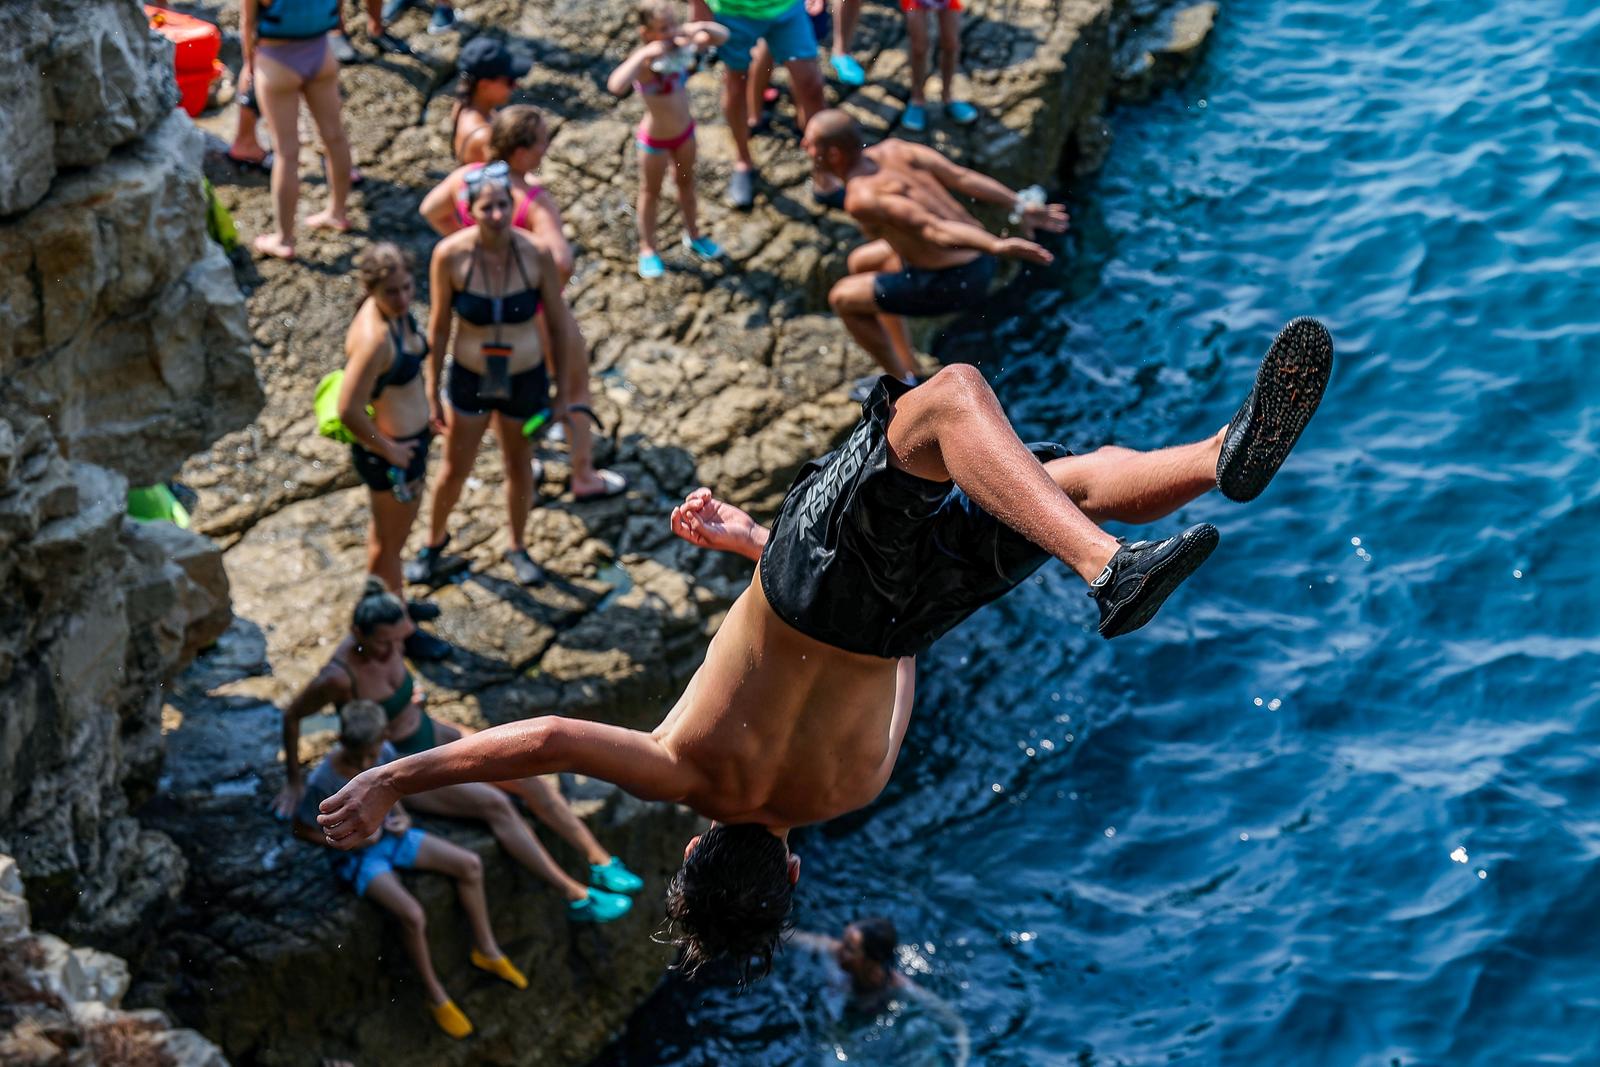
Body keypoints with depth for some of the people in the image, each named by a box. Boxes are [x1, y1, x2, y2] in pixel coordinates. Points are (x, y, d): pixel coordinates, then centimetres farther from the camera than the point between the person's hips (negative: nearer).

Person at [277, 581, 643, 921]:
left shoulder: (387, 643, -12)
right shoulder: (338, 678, -31)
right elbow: (292, 717, -16)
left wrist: (411, 697, 5)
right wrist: (293, 779, -7)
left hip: (431, 734, 7)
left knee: (526, 775, -9)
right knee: (494, 804, -22)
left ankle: (602, 863, -6)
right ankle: (576, 896, -20)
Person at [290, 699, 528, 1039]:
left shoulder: (383, 752, -12)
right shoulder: (323, 781, -29)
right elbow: (301, 830, -15)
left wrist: (402, 817, -8)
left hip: (389, 836, 6)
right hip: (358, 858, -6)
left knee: (470, 864, -2)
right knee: (412, 915, -27)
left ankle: (485, 950, 18)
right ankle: (435, 996, -5)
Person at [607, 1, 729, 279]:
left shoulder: (681, 46, -15)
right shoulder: (645, 63, -33)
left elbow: (722, 35, -4)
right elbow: (616, 86, -53)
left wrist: (700, 27, -25)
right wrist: (644, 54, -51)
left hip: (685, 132, 6)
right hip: (655, 141, -6)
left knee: (686, 182, 27)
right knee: (651, 192, 15)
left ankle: (693, 235, 49)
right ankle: (647, 250, 34)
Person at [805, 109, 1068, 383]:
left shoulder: (860, 200, -19)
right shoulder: (893, 149, 4)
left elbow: (933, 229, -27)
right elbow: (961, 176, 0)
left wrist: (996, 246, -33)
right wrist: (1021, 207, 0)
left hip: (953, 282, -9)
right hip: (979, 261, 9)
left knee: (842, 298, 7)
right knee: (860, 263, 26)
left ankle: (906, 385, 19)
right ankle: (908, 367, 33)